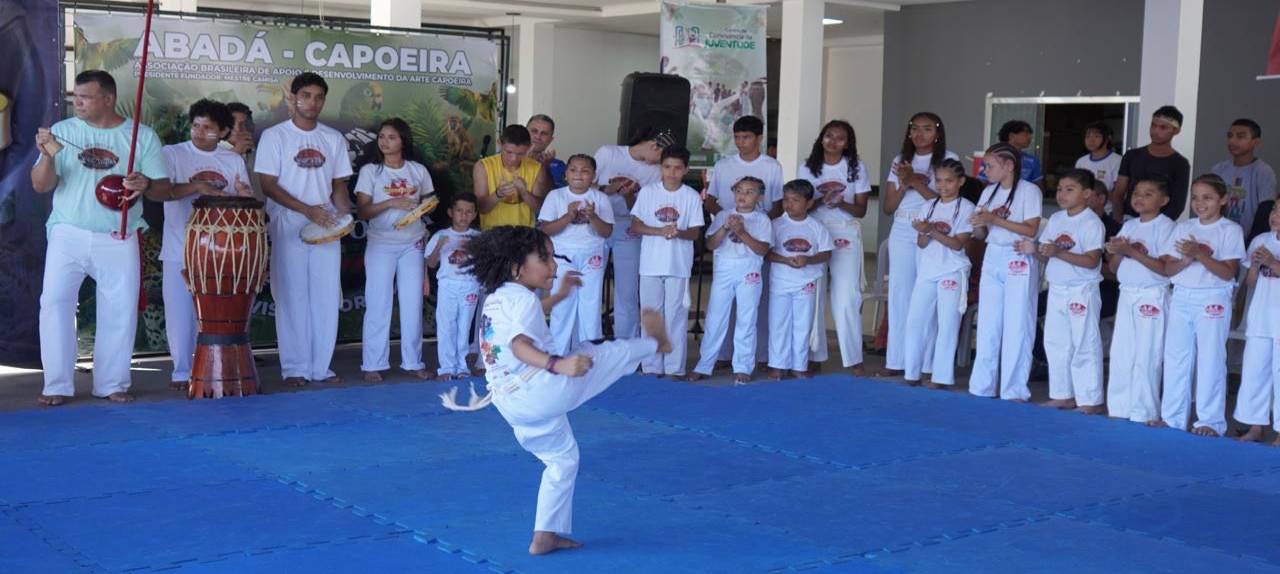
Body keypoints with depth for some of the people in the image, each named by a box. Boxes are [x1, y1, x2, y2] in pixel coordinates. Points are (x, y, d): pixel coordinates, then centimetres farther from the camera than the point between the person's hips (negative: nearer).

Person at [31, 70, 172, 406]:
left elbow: (165, 189, 1)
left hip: (119, 240, 0)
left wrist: (146, 184, -22)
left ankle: (112, 384, 17)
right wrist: (48, 156, -19)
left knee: (120, 311, 4)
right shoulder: (62, 131, 2)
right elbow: (40, 186, 0)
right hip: (68, 236, 0)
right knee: (55, 303, -7)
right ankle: (57, 385, 1)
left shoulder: (142, 136, 1)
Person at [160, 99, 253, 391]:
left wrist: (243, 194, -13)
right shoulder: (172, 154, 0)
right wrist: (198, 187, -23)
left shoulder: (234, 160, 11)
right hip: (180, 251, -2)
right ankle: (182, 371, 13)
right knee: (181, 313, 1)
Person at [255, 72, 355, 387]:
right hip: (289, 229, -3)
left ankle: (320, 367, 10)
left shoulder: (334, 139, 11)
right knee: (292, 298, -2)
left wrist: (344, 214, -6)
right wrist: (307, 210, -16)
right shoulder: (274, 136, 0)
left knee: (326, 298, 2)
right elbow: (267, 184, -6)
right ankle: (295, 368, 4)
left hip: (327, 228, 4)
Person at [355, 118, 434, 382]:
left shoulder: (418, 171, 6)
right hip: (381, 244, -2)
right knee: (378, 304, -2)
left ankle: (412, 362, 13)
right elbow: (362, 210, -7)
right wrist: (391, 203, -20)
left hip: (413, 244, 3)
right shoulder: (370, 171, -1)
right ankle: (373, 364, 4)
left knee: (413, 303, 4)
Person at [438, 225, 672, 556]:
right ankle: (654, 343, 34)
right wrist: (558, 365, -44)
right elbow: (520, 345, -29)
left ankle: (546, 536, 26)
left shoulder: (495, 299, 17)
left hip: (511, 408, 9)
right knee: (608, 354, 5)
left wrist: (559, 295, 47)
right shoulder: (523, 298, -12)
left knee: (562, 459, 25)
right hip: (538, 391, -9)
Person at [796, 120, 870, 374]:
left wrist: (840, 203, -16)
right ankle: (814, 356, 8)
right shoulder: (807, 168, 6)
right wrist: (821, 200, -17)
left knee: (846, 297, -8)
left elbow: (861, 210, 3)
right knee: (813, 296, 0)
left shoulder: (856, 168, 4)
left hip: (846, 235, -1)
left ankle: (853, 358, -5)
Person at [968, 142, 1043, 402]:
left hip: (1019, 261, -6)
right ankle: (982, 387, 13)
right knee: (987, 325, 7)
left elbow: (1031, 229, -13)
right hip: (992, 258, 6)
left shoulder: (1029, 191, -6)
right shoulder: (989, 192, 12)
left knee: (1016, 327, -3)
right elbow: (980, 234, 14)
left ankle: (1014, 391, 2)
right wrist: (980, 224, -9)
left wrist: (995, 219, -17)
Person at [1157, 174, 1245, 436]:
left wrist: (1200, 254, -21)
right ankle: (1172, 417, 15)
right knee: (1175, 359, 7)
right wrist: (1186, 259, -14)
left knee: (1210, 361, -2)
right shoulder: (1183, 228, 10)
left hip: (1213, 301, -4)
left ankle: (1210, 421, 5)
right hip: (1182, 298, 4)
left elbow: (1228, 272, -10)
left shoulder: (1230, 230, -2)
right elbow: (1168, 269, 6)